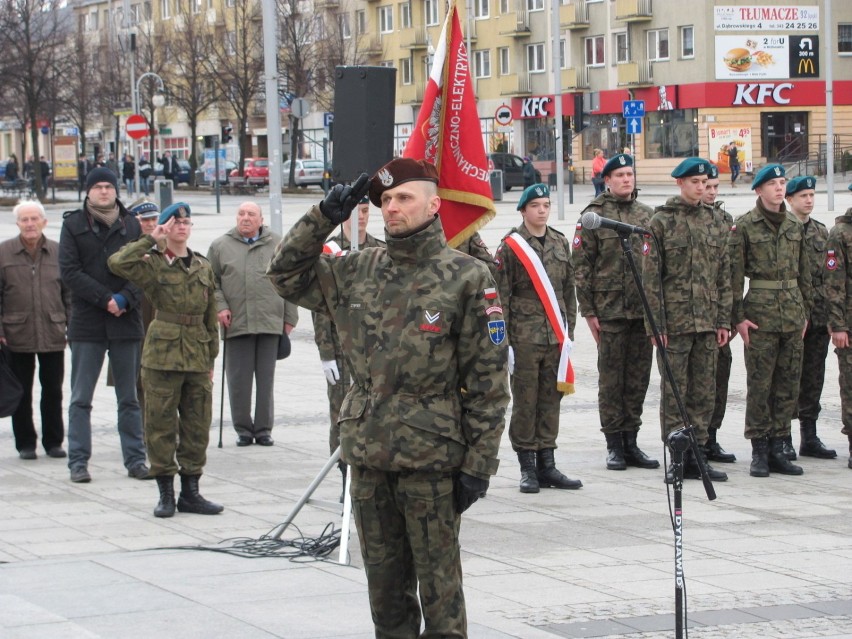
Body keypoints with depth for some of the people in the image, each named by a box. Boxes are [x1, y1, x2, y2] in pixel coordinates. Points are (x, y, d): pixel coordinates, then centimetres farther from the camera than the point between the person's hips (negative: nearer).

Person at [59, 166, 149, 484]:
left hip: (126, 322, 2)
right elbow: (69, 271, -6)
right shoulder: (73, 224, 1)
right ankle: (78, 461, 4)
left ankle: (135, 459, 12)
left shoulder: (131, 225, 7)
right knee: (81, 399, 0)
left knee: (130, 398, 7)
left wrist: (125, 299, -14)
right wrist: (106, 299, -13)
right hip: (86, 323, -2)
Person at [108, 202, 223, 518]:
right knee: (161, 424, -1)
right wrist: (151, 240, -13)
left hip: (197, 357, 4)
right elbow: (117, 263, -22)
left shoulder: (203, 267, 13)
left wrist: (211, 359, 14)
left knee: (197, 425, 6)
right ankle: (166, 494, 7)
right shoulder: (152, 264, -1)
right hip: (163, 353, -4)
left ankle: (190, 492, 15)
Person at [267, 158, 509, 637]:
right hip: (368, 454, 5)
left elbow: (488, 380, -6)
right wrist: (323, 219, 6)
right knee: (385, 584, 12)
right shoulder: (358, 272, 9)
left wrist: (479, 463, -10)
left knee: (438, 584, 1)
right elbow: (287, 275, 19)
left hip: (431, 458, -5)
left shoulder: (466, 277, -5)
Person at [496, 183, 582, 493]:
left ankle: (546, 465, 13)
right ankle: (527, 467, 6)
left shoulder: (561, 243, 12)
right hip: (524, 337, -5)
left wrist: (569, 330, 12)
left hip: (556, 338, 5)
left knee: (551, 400, 7)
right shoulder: (511, 246, -3)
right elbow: (502, 296, -4)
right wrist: (503, 340, -8)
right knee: (525, 402, 0)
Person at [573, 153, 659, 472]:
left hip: (644, 310, 4)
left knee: (638, 377, 7)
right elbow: (581, 266, -3)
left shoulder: (647, 216, 11)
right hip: (610, 310, -4)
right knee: (611, 379, 1)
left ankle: (631, 442, 15)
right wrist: (588, 311, -7)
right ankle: (614, 445, 7)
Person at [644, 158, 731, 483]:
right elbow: (651, 277, -5)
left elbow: (724, 276, 12)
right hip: (674, 320, -4)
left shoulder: (716, 222, 11)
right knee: (674, 392, -1)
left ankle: (696, 455, 13)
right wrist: (656, 323, -10)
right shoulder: (661, 222, -2)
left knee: (704, 392, 6)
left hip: (708, 322, 4)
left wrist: (724, 320, 6)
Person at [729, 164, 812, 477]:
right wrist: (739, 316, -9)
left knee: (789, 384, 5)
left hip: (793, 312, 5)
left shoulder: (795, 225, 11)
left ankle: (777, 449, 12)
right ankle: (759, 451, 4)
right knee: (759, 384, -3)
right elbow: (735, 274, -5)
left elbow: (804, 272, 17)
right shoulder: (744, 226, -4)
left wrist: (805, 310, 12)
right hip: (761, 312, -5)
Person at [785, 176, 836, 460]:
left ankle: (809, 436, 16)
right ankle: (783, 439, 3)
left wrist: (831, 315, 10)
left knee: (814, 378, 9)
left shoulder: (822, 231, 14)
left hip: (819, 316, 6)